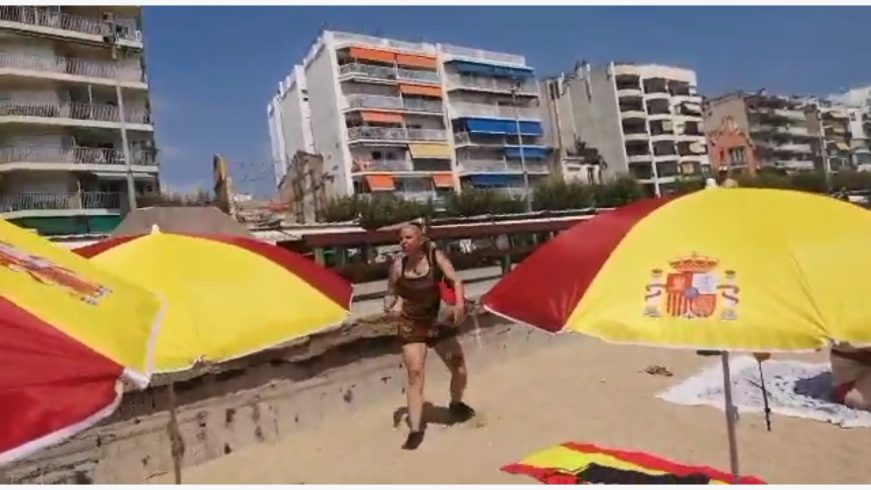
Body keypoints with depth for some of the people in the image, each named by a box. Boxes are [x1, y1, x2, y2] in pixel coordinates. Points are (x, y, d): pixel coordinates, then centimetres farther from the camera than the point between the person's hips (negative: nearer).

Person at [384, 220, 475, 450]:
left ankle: (456, 404, 40)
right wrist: (389, 306, -19)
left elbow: (455, 280, -17)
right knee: (415, 373, -11)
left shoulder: (435, 256, -11)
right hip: (411, 326, -1)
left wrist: (459, 303, -34)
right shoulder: (398, 265, -9)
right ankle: (415, 430, -2)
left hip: (438, 321, 1)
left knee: (459, 368, 8)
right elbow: (392, 292, 2)